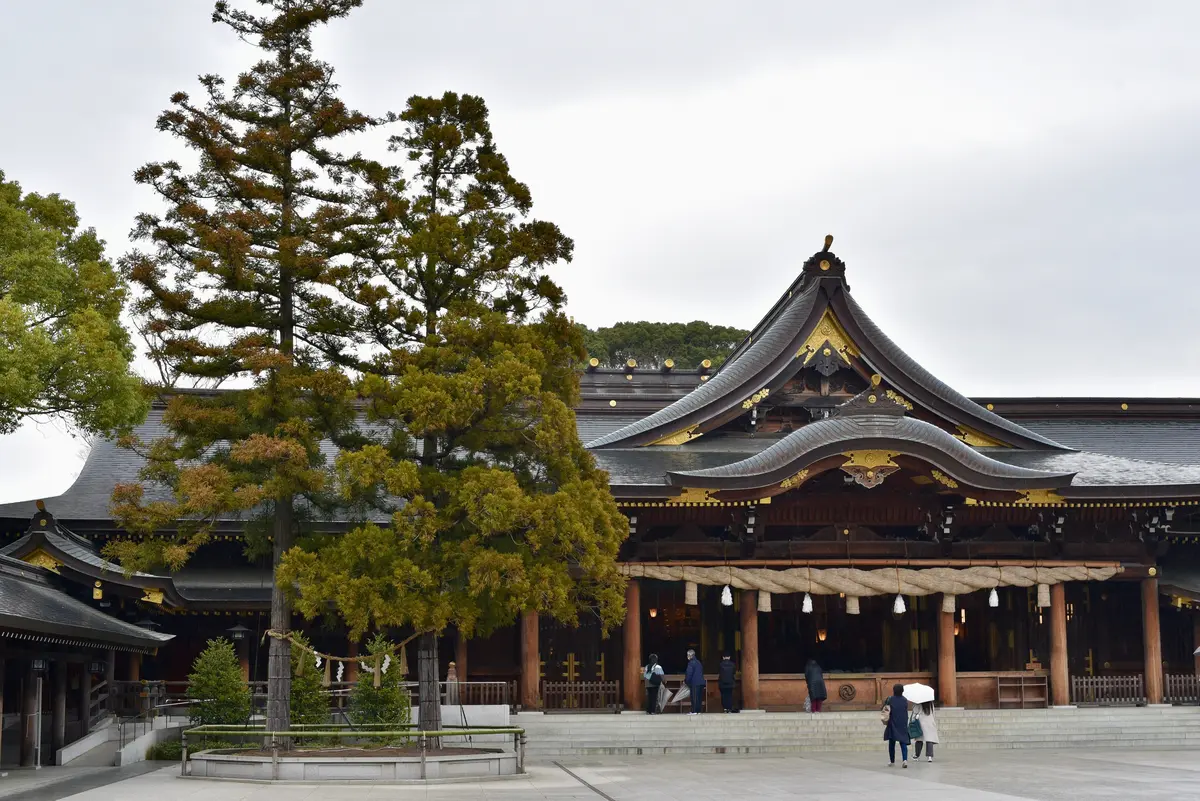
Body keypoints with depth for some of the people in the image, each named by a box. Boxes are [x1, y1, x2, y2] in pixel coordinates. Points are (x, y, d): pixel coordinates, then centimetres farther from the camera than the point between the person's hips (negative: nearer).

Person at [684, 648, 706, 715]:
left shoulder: (691, 663, -11)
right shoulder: (698, 662, 16)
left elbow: (689, 674, -15)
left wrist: (686, 681, 0)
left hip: (694, 683, -8)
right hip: (701, 682, 8)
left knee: (694, 697, -6)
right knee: (699, 697, 10)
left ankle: (694, 711, -8)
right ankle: (698, 710, 12)